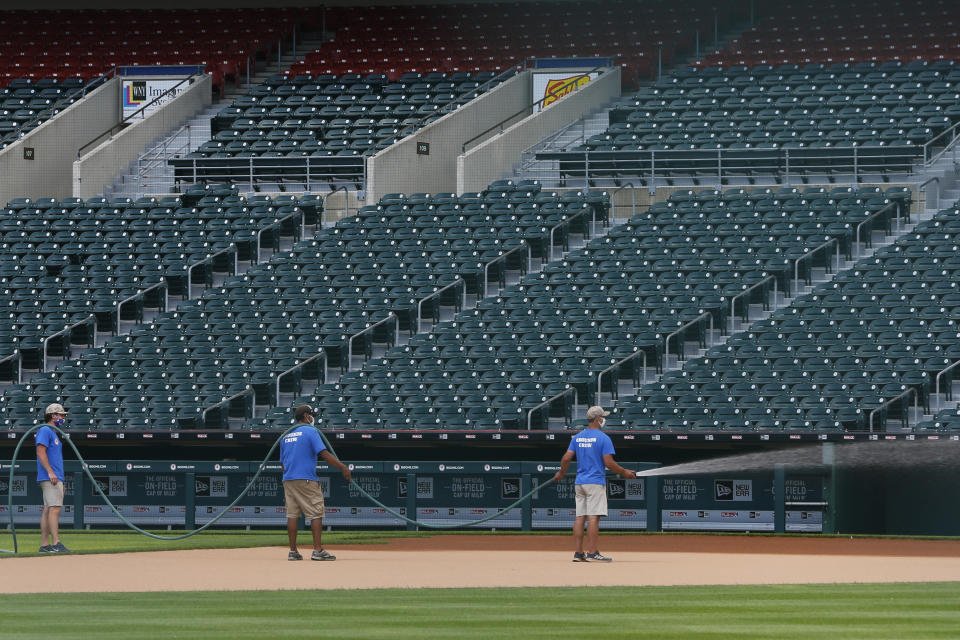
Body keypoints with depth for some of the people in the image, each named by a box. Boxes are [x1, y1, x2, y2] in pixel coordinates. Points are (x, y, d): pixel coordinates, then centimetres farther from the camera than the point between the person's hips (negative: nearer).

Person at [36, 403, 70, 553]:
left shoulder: (53, 433, 24)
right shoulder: (45, 431, -6)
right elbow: (41, 452, -17)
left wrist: (61, 482, 24)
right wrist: (50, 472, -25)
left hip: (55, 478, 10)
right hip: (49, 478, -10)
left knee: (48, 510, 7)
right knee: (55, 508, -17)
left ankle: (44, 545, 5)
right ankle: (56, 544, -25)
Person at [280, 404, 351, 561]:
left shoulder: (286, 435, 16)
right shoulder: (310, 431, -4)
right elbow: (324, 453, -14)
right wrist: (342, 467, -10)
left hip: (288, 480, 7)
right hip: (306, 480, -7)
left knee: (292, 515, 6)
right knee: (316, 514, -4)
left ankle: (293, 551, 4)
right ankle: (318, 550, -12)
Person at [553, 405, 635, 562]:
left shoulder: (577, 437, 9)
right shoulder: (603, 438, -9)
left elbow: (566, 458, 7)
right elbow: (609, 463, -13)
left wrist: (561, 473, 25)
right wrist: (624, 472, 2)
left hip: (579, 483, 6)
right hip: (596, 482, -6)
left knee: (580, 517, 7)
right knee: (593, 517, -8)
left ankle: (578, 553, 6)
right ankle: (592, 553, -11)